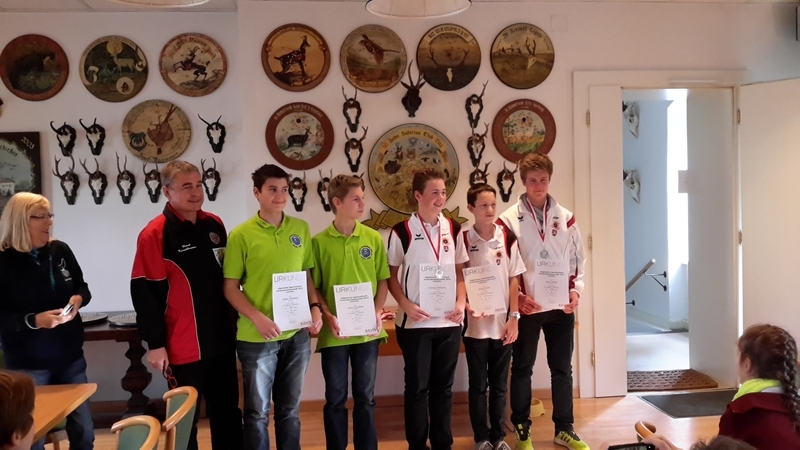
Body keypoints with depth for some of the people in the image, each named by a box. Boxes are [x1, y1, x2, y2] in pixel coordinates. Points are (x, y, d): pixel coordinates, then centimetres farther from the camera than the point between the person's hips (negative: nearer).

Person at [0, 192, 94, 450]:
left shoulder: (60, 250, -1)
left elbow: (82, 287, 11)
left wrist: (78, 298, -10)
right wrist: (33, 321, -25)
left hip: (70, 357, 4)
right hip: (27, 364, -4)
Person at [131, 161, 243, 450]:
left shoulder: (215, 225, 6)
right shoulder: (155, 234, -12)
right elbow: (144, 292, -12)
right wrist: (156, 342, -12)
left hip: (222, 340, 6)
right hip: (184, 346, -5)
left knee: (228, 412, 16)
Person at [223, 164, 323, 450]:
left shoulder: (301, 229, 5)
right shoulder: (241, 235, -7)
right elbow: (230, 288, -5)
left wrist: (315, 306, -3)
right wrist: (257, 317, -18)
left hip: (297, 334, 4)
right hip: (256, 337, -3)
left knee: (290, 408, 17)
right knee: (258, 411, 10)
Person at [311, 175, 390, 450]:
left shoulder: (373, 238, 2)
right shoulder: (319, 242, -3)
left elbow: (383, 280, 6)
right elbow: (313, 287, -1)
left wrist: (378, 312, -7)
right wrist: (328, 316, -13)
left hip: (367, 332, 2)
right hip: (334, 333, -1)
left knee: (365, 396, 12)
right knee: (335, 398, 10)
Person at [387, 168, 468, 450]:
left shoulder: (453, 229, 5)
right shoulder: (402, 231, -6)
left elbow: (459, 271, 11)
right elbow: (390, 275, -1)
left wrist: (461, 303, -3)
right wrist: (406, 305, -14)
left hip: (450, 321, 3)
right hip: (415, 322, -3)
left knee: (443, 385, 12)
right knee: (417, 386, 6)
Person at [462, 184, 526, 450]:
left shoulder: (508, 238, 0)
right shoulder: (463, 240, -5)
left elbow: (514, 280, 3)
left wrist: (513, 317, -2)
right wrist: (467, 306, -18)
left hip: (502, 323, 2)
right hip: (475, 324, -2)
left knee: (499, 384, 12)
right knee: (478, 384, 9)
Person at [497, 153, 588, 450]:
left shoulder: (566, 217, 6)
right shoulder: (509, 219, -5)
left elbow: (577, 258, 11)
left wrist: (576, 290, 0)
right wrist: (517, 297, -12)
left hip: (561, 306, 3)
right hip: (527, 307, -3)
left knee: (562, 368, 11)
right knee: (522, 369, 7)